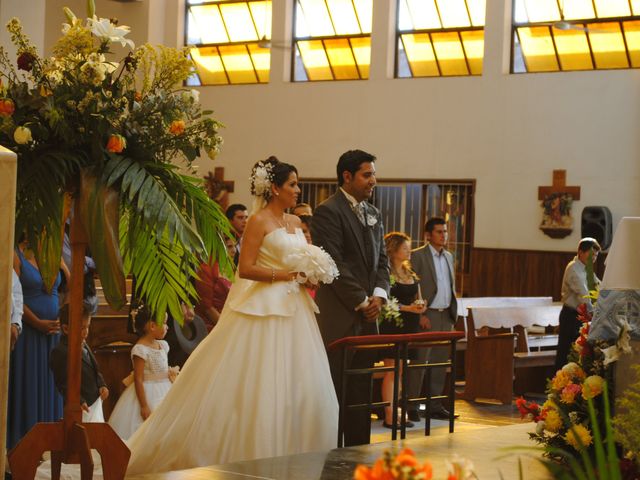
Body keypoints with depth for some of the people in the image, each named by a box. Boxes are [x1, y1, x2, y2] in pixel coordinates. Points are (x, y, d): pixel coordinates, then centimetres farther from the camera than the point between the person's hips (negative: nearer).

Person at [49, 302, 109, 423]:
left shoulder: (83, 345, 11)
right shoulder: (60, 352, -18)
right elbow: (63, 383, -21)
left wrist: (101, 385, 4)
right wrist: (79, 401, -31)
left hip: (96, 403, 9)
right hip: (84, 408, -9)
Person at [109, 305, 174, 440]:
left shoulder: (163, 345, 7)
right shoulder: (140, 349, -18)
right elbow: (138, 379, -19)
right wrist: (144, 407, -20)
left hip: (163, 394, 8)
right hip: (147, 395, -8)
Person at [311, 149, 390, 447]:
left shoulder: (374, 214, 17)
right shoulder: (328, 211, -8)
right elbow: (335, 264, -13)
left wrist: (379, 294, 0)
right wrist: (361, 302, -11)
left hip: (368, 313, 7)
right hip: (340, 314, -7)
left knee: (361, 388, 9)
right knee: (337, 386, -6)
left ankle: (359, 449, 13)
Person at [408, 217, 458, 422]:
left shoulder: (449, 256, 16)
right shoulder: (418, 256, -6)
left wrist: (453, 312, 13)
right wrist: (420, 315, -16)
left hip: (446, 316, 7)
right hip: (427, 316, -7)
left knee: (440, 362, 9)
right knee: (420, 361, -6)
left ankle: (436, 405, 15)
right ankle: (411, 406, -2)